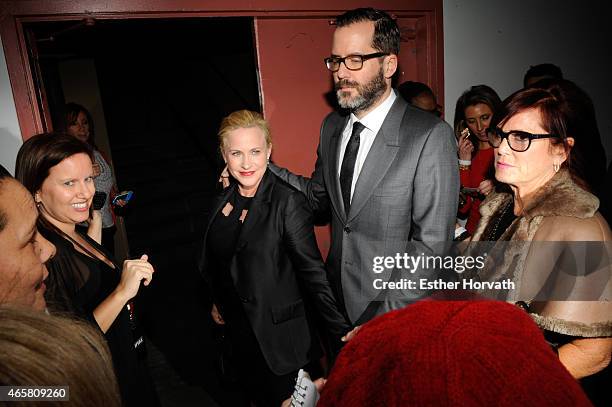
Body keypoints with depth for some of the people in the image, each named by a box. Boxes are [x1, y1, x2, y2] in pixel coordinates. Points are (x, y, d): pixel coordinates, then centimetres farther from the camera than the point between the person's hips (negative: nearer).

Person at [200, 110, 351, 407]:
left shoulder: (288, 202, -19)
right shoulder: (223, 202, 1)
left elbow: (312, 272, -20)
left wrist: (341, 331, -24)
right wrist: (217, 302, 15)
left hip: (280, 336, -5)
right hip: (239, 332, 6)